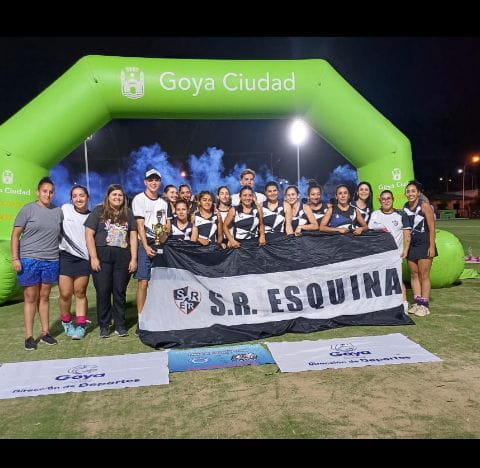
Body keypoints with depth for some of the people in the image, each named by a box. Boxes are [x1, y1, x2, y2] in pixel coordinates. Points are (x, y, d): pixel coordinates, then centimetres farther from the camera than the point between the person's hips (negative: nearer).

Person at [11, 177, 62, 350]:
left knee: (45, 297, 12)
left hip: (52, 261, 3)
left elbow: (62, 233, 18)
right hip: (29, 260, -3)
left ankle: (45, 332, 20)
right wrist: (15, 258, -9)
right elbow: (15, 235, -2)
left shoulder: (58, 211, 9)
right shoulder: (28, 209, -2)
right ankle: (29, 336, 10)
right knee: (30, 298, 3)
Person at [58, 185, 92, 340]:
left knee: (80, 293, 4)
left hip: (84, 259, 1)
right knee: (65, 294, -1)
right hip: (65, 257, 0)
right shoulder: (65, 209, 2)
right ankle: (66, 322, 22)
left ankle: (81, 325, 14)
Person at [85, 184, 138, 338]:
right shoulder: (99, 211, 4)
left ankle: (120, 325, 16)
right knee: (103, 291, 2)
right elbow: (89, 234, -1)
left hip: (123, 258, 2)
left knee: (120, 292, 6)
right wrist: (94, 257, -8)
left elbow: (133, 236, 10)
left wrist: (134, 259, 2)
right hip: (102, 256, -2)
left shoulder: (128, 213, 12)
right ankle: (104, 326, 14)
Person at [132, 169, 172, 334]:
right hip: (145, 245, -4)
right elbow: (140, 225, -5)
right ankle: (141, 320, -3)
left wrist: (165, 233, -9)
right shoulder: (139, 199, 2)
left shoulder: (164, 202, 15)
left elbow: (168, 225, 14)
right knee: (143, 283, -7)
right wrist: (146, 246, -15)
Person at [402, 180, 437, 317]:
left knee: (424, 275, -2)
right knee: (414, 274, 9)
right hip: (411, 244, 6)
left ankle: (424, 304, 6)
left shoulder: (424, 205, -11)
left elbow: (432, 228, -11)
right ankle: (417, 302, 17)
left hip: (424, 244, -5)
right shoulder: (405, 207, 5)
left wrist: (432, 247, -15)